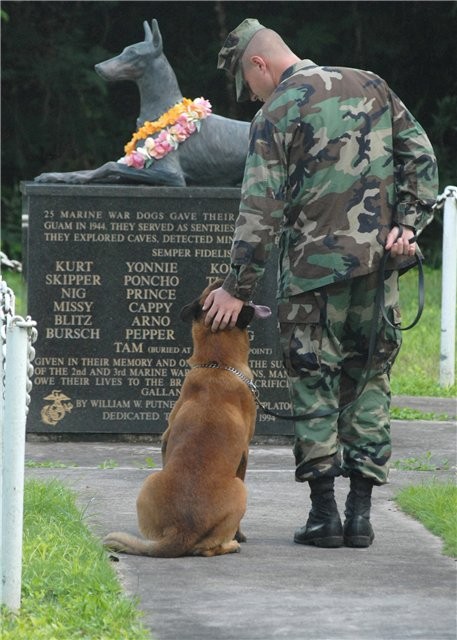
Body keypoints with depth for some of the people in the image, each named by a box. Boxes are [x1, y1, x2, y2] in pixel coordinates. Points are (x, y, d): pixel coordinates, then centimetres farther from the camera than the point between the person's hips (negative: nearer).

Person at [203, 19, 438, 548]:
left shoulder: (277, 114, -5)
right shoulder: (370, 87, 11)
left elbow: (261, 209, -10)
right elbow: (420, 157, 6)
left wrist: (238, 288, -6)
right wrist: (407, 225, 2)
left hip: (315, 267, -5)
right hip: (379, 264, 5)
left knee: (314, 385, 4)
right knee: (368, 381, 11)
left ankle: (323, 513, 1)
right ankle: (360, 513, 8)